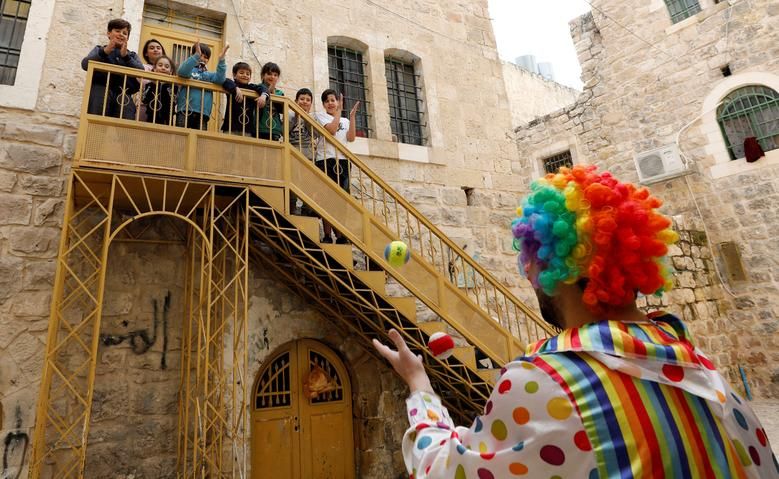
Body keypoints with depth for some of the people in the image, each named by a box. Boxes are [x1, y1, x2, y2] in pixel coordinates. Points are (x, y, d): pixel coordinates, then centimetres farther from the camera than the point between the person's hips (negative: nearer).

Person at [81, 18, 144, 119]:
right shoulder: (100, 49, 23)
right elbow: (85, 65, 4)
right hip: (101, 92, 0)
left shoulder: (132, 55, 27)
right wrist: (104, 52, -8)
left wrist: (126, 56, -6)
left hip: (123, 96, 0)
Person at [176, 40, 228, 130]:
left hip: (203, 113, 3)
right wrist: (196, 56, -21)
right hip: (185, 110, -3)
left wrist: (221, 60, -10)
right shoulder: (189, 69, 10)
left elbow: (220, 79, 0)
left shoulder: (208, 75, 19)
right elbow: (182, 72, -13)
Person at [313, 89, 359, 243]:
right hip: (326, 160, -3)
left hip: (343, 161, 4)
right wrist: (339, 111, 1)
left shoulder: (345, 121, 22)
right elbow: (331, 129, -8)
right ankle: (327, 236, -5)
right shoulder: (320, 115, 12)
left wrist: (352, 116, 2)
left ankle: (341, 236, 1)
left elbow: (351, 138, 4)